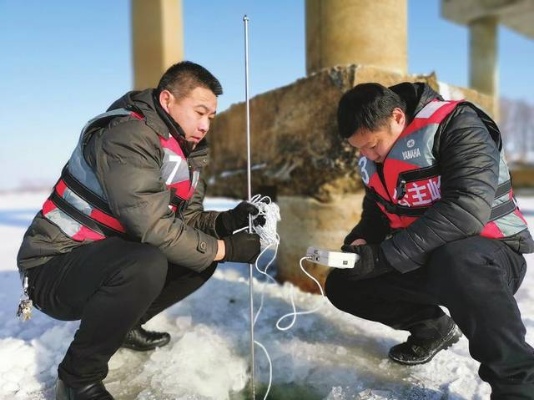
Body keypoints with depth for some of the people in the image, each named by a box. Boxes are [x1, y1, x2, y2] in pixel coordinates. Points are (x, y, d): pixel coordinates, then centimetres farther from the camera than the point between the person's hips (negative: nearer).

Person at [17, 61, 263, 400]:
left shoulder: (187, 152, 4)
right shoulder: (126, 135, -23)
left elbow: (187, 222, 4)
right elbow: (152, 226, -31)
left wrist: (227, 221, -16)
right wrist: (226, 249, -24)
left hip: (111, 259, 9)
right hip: (54, 266, -8)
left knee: (201, 255, 1)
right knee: (145, 264, -35)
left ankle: (125, 325, 16)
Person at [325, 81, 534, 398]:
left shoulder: (453, 125, -19)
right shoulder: (371, 159, 3)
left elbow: (467, 209, -32)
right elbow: (377, 212, 16)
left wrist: (385, 255, -31)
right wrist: (360, 242, -8)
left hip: (491, 253, -7)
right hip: (425, 262, 7)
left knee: (454, 262, -41)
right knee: (341, 285, 0)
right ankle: (434, 327, 16)